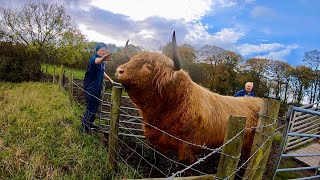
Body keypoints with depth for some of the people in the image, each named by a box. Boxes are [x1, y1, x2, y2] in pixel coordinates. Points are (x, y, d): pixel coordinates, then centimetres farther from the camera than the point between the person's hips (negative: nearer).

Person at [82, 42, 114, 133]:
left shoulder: (102, 62, 10)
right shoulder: (93, 59, -17)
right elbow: (97, 61, -44)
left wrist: (110, 79, 15)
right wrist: (103, 58, -66)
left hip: (97, 88, 9)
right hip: (91, 89, -9)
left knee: (95, 107, 18)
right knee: (91, 108, -2)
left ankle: (90, 123, 35)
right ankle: (84, 126, 15)